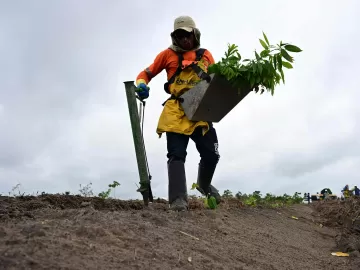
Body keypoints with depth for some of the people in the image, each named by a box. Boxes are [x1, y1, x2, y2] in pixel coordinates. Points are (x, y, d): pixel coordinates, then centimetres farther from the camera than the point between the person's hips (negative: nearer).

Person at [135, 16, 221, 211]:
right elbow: (146, 74, 13)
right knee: (177, 156, -10)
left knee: (211, 155, 2)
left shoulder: (205, 55, 16)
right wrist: (141, 84, -10)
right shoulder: (168, 54, 10)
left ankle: (204, 184, 31)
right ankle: (178, 199, -14)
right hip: (176, 112, -2)